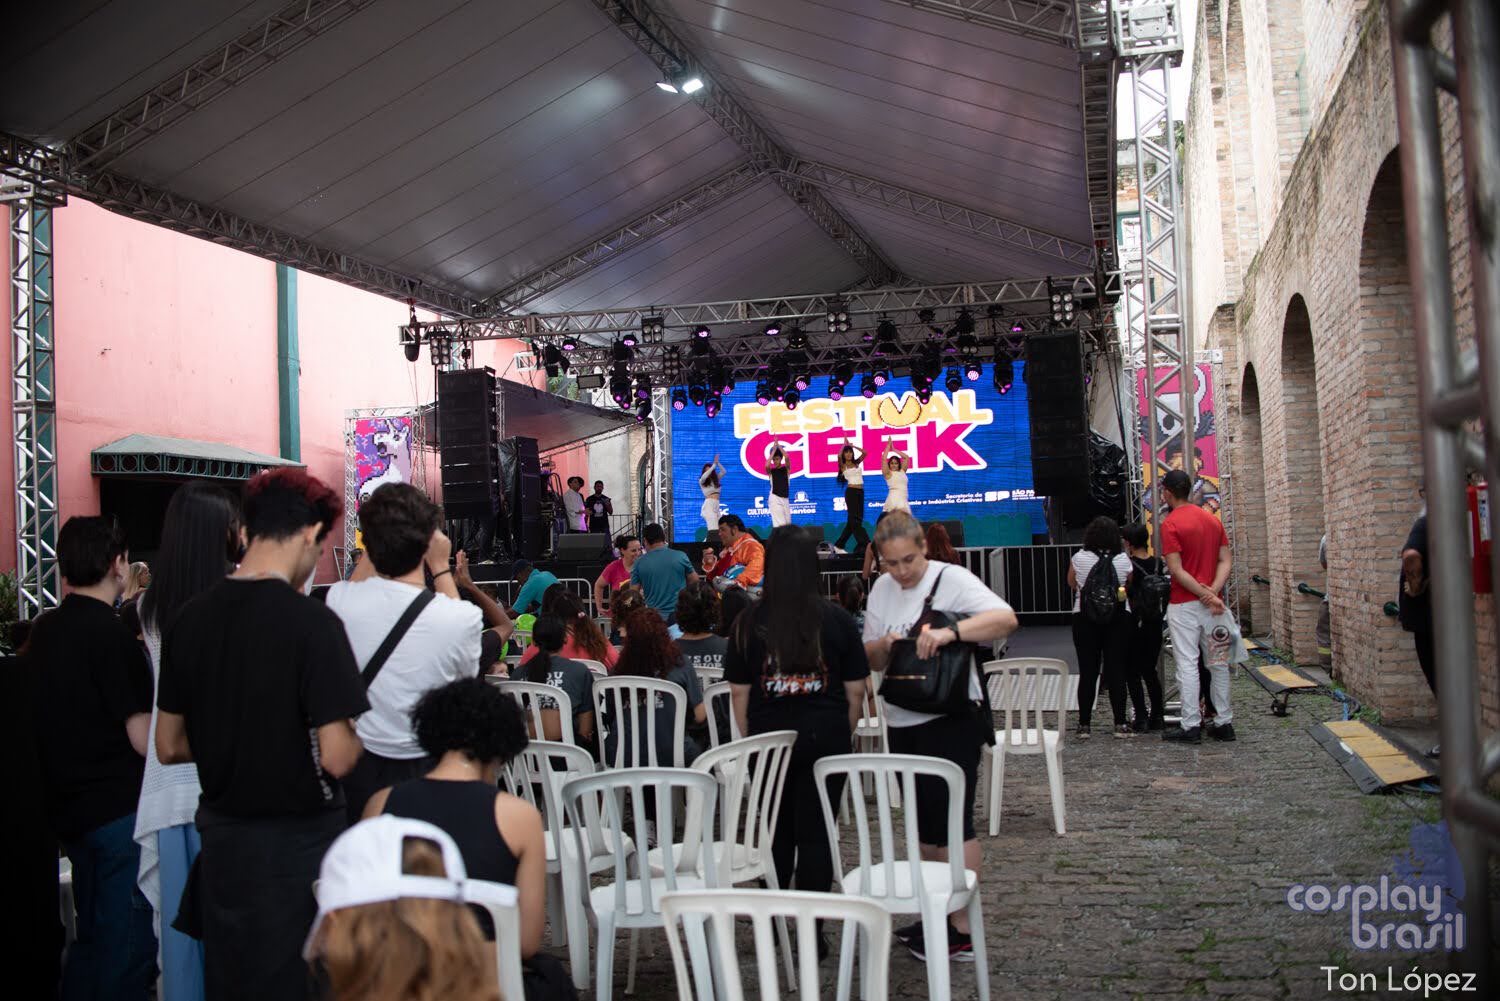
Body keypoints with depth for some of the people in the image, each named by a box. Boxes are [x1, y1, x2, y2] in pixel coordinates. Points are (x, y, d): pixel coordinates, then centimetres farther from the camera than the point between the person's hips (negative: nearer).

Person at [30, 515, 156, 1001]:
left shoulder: (44, 629, 6)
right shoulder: (112, 636, -19)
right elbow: (144, 739, -19)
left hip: (68, 809, 9)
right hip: (118, 810, -9)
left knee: (91, 938, 20)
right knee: (128, 948, 2)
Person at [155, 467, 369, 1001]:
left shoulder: (189, 618, -1)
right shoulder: (312, 622, -20)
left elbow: (169, 747, 7)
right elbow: (336, 757, -21)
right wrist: (359, 735, -1)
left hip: (221, 834, 5)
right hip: (297, 838, -5)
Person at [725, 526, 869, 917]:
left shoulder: (749, 623, -4)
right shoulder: (836, 619, -5)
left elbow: (738, 692, -1)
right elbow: (856, 688, -1)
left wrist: (751, 739, 10)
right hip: (825, 738, -1)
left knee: (777, 833, 16)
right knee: (816, 835, 6)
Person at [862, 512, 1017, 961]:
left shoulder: (952, 579, -12)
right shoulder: (882, 590, 8)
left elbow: (1006, 619, -26)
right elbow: (871, 660, 12)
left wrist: (950, 632, -39)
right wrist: (883, 645, -11)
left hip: (950, 721, -7)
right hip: (903, 723, 7)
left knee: (952, 823, -2)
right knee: (925, 824, 16)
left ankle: (962, 929, 7)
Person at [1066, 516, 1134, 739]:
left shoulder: (1079, 558, -5)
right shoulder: (1123, 560, -4)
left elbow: (1071, 583, 11)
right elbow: (1129, 586, 9)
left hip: (1085, 620, 0)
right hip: (1118, 619, 0)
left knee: (1087, 672, 4)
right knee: (1116, 670, 5)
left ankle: (1084, 725, 7)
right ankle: (1120, 723, 7)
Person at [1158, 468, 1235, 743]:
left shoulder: (1171, 524, -10)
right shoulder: (1213, 520, 11)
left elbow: (1177, 571, -17)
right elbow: (1225, 561, 4)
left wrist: (1205, 595, -14)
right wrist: (1213, 591, -9)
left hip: (1184, 604, -6)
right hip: (1212, 603, 6)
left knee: (1187, 664, -2)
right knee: (1218, 662, 11)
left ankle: (1191, 726, 0)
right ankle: (1224, 722, 15)